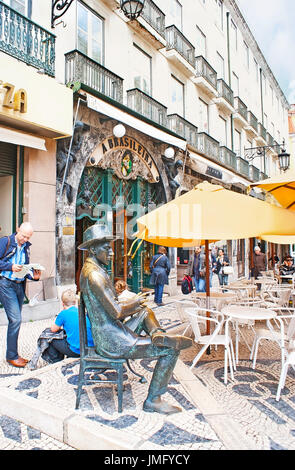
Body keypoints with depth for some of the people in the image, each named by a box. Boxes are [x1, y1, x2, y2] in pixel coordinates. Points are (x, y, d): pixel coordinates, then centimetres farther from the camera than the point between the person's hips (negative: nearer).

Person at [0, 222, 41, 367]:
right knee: (15, 319, -10)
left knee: (15, 320, 11)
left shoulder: (26, 247, 14)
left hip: (20, 285, 6)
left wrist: (33, 276, -3)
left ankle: (13, 354, 22)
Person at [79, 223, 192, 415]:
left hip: (106, 337, 10)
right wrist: (136, 301, -7)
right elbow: (116, 312, -27)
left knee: (145, 312, 29)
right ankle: (153, 400, 6)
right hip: (113, 343, -10)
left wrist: (133, 305, 8)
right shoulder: (94, 274, -22)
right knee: (171, 350, -6)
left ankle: (156, 334, 5)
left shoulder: (90, 269, 10)